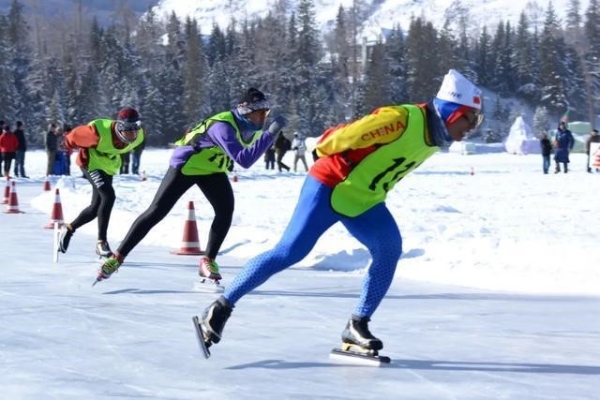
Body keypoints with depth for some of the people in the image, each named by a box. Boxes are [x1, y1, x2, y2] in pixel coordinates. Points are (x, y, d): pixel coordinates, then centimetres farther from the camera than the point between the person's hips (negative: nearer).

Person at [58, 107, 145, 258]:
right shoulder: (100, 132, -38)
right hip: (91, 163, -7)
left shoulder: (139, 136, -20)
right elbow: (77, 135, -17)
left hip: (109, 167, 7)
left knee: (96, 208, 12)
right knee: (108, 195, -26)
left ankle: (69, 229, 36)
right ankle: (101, 242, -19)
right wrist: (68, 142, 4)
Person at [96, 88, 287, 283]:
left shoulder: (251, 126, -12)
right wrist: (270, 133, -49)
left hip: (212, 169, 7)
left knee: (226, 209, -15)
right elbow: (244, 160, -48)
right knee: (156, 212, -5)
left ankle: (208, 261, -2)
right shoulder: (223, 126, -37)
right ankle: (118, 257, 4)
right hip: (186, 165, -7)